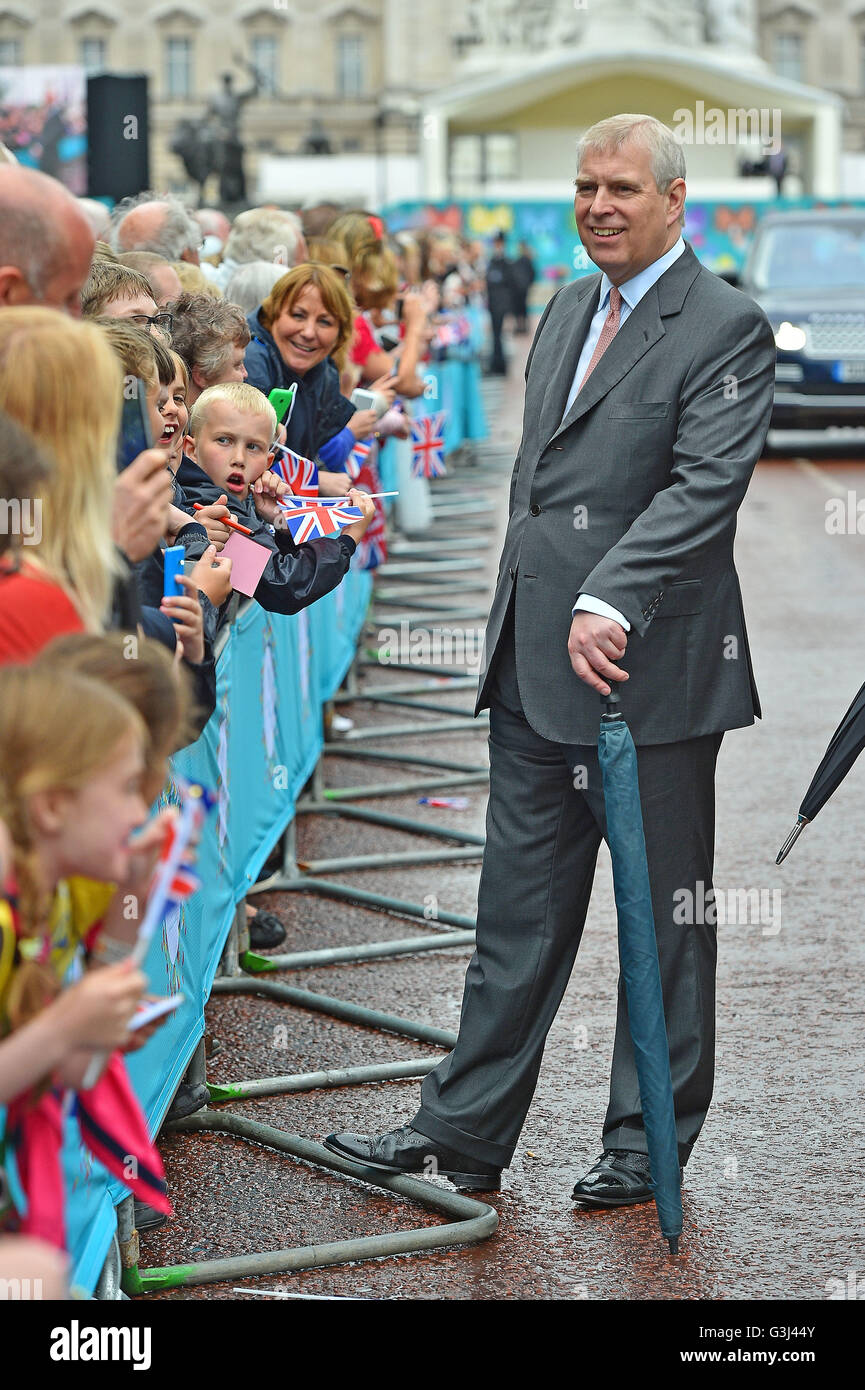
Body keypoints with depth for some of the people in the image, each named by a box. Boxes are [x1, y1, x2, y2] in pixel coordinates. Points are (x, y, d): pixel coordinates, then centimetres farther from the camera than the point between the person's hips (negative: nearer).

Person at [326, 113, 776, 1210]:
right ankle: (463, 1135, 18)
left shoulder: (727, 328, -9)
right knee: (517, 917, 12)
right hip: (534, 668, 7)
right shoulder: (568, 307, 16)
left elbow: (703, 489, -19)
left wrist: (610, 604, -29)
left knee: (664, 917, 6)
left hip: (650, 668, -7)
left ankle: (647, 1145, 18)